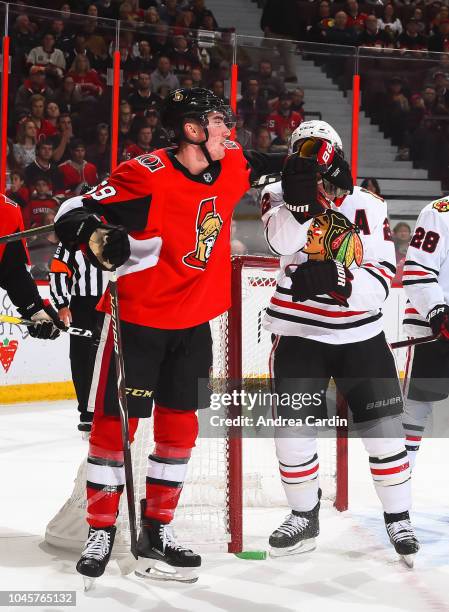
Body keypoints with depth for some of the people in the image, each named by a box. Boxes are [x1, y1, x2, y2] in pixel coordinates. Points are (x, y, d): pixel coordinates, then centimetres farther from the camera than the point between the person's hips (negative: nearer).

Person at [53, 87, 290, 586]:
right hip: (137, 318, -6)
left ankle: (156, 530, 22)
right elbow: (72, 215, -22)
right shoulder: (147, 175, -21)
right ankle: (100, 531, 12)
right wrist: (98, 238, -41)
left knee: (180, 426, 9)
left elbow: (255, 164, 25)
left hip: (193, 323, 7)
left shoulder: (231, 167, 0)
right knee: (115, 422, -1)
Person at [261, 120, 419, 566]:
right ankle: (304, 517, 22)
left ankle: (398, 520, 20)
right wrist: (300, 199, -42)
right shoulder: (281, 196, -5)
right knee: (293, 432, -1)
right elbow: (281, 240, -27)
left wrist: (338, 283, -28)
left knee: (384, 432, 0)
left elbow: (381, 279, -12)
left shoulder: (368, 207, -5)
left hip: (360, 336, 0)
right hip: (299, 334, 0)